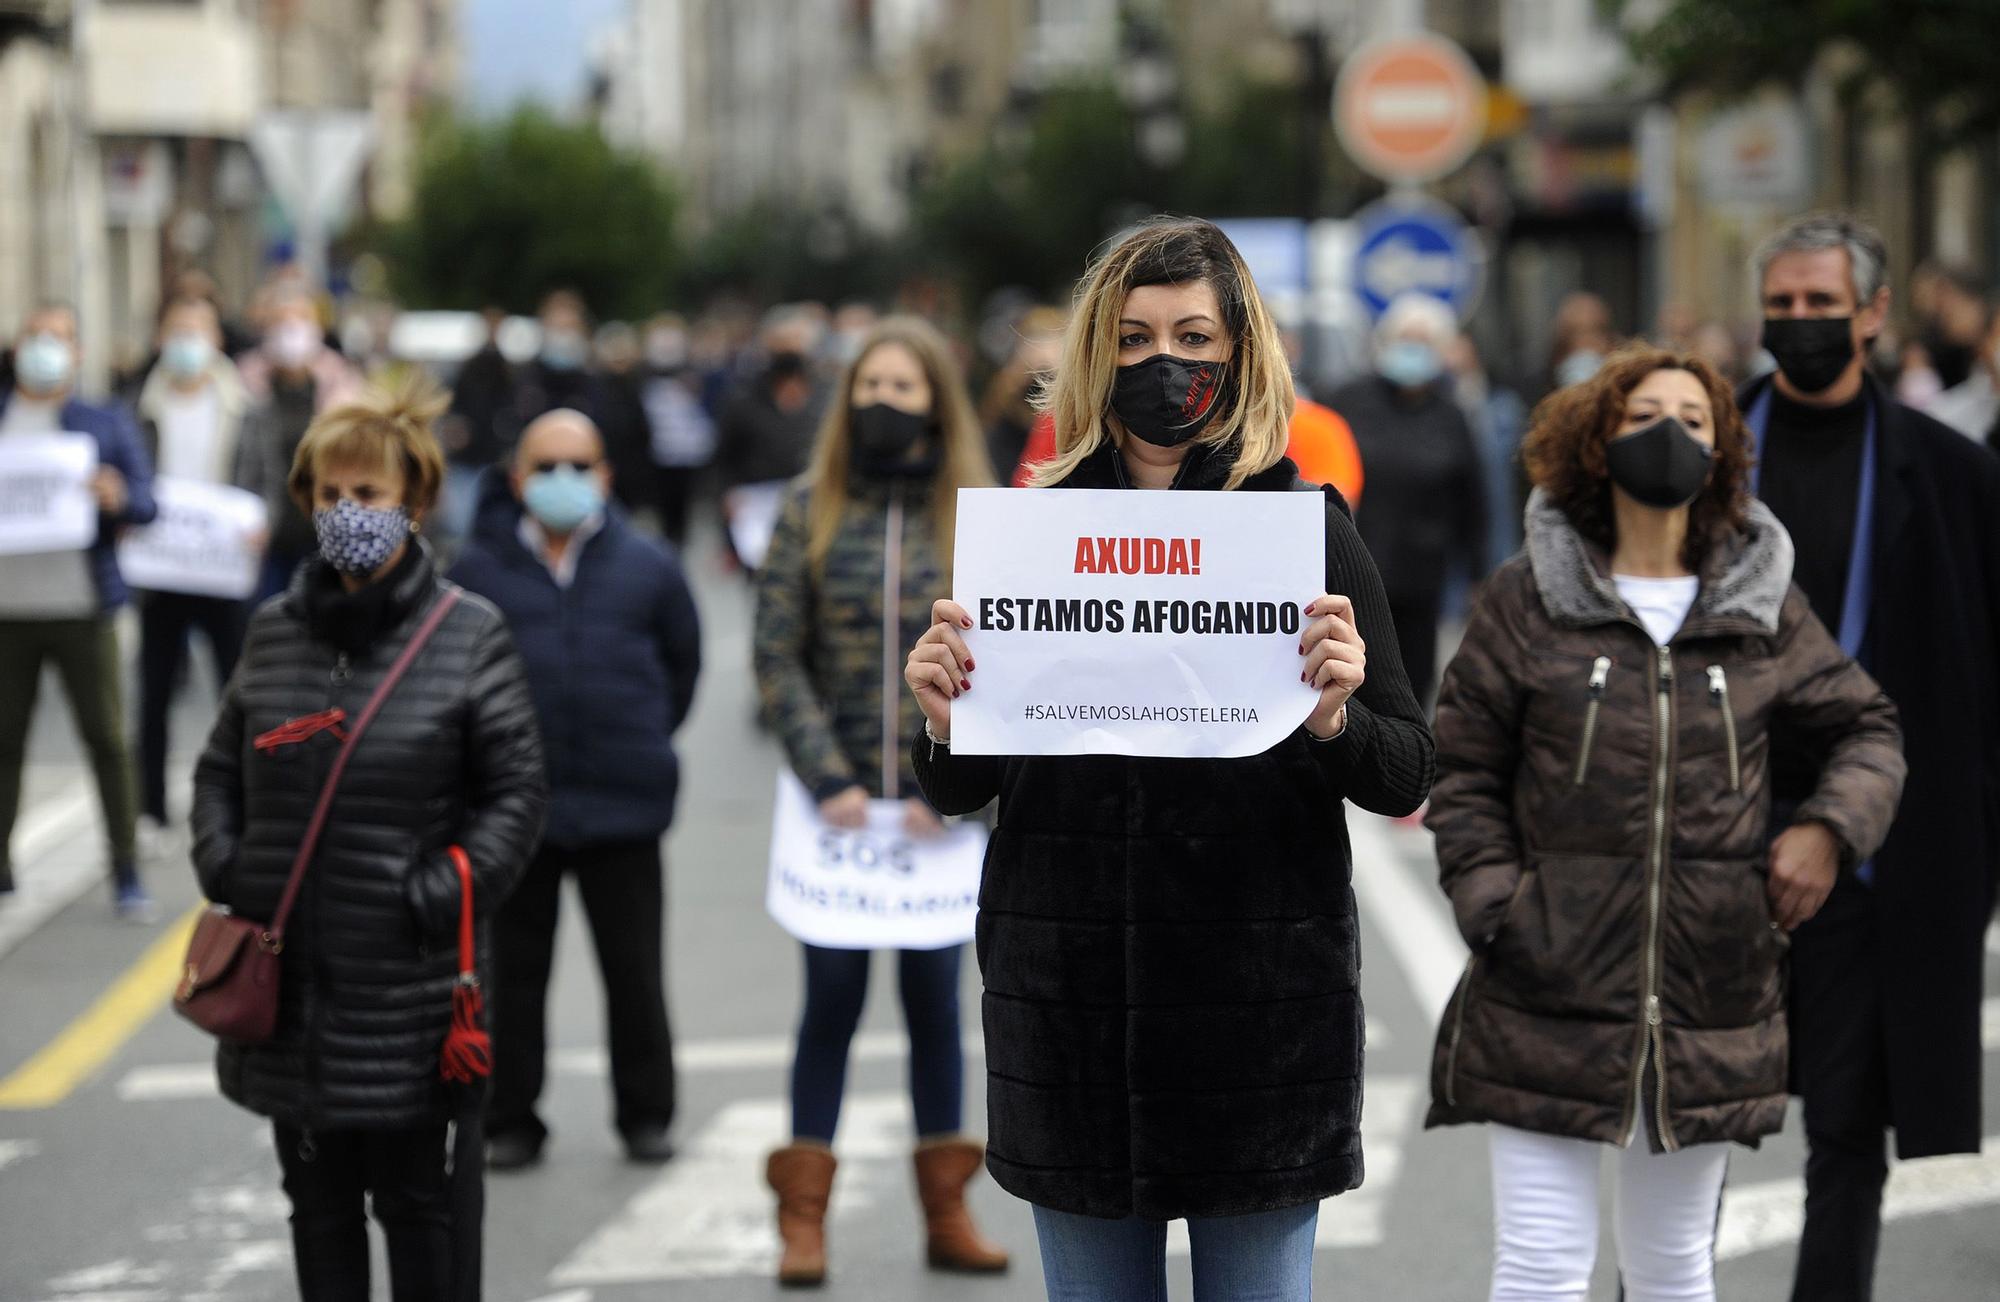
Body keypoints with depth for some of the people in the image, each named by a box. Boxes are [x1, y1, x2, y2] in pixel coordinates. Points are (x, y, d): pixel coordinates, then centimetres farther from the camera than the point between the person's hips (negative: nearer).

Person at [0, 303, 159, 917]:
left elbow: (147, 501, 2)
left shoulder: (106, 423, 8)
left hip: (80, 605, -1)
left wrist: (118, 498, -20)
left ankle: (126, 873, 4)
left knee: (107, 738, -1)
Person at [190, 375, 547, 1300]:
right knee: (318, 1198, 13)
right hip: (287, 980, 4)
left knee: (416, 1203, 4)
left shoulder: (468, 634, -4)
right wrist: (222, 869, 1)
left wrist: (443, 895, -14)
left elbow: (517, 790, -4)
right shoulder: (275, 630, 8)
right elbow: (220, 767, 17)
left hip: (407, 985, -4)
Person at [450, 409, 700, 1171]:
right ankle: (509, 1121, 19)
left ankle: (646, 1115, 21)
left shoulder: (646, 568, 1)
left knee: (635, 972, 7)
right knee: (513, 972, 8)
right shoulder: (479, 571, -4)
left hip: (622, 803, 1)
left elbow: (681, 662, 14)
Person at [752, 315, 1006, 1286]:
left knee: (935, 997, 8)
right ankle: (803, 1216, 7)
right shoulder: (810, 510, 0)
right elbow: (777, 657, -2)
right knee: (833, 997, 1)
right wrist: (828, 777, -11)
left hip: (945, 805, 1)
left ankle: (947, 1211, 16)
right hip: (838, 800, -1)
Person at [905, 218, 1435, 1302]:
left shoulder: (1305, 526, 0)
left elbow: (1407, 778, 0)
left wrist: (1334, 721, -20)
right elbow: (960, 793, 9)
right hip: (1071, 1000, 2)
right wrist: (942, 725, -12)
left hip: (1260, 1003, -2)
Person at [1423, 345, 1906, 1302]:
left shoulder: (1762, 610, 7)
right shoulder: (1527, 599, 1)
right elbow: (1463, 772, 5)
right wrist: (1494, 909, -7)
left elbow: (1867, 726, 19)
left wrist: (1830, 827, 0)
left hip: (1708, 1004, 3)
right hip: (1552, 994, -2)